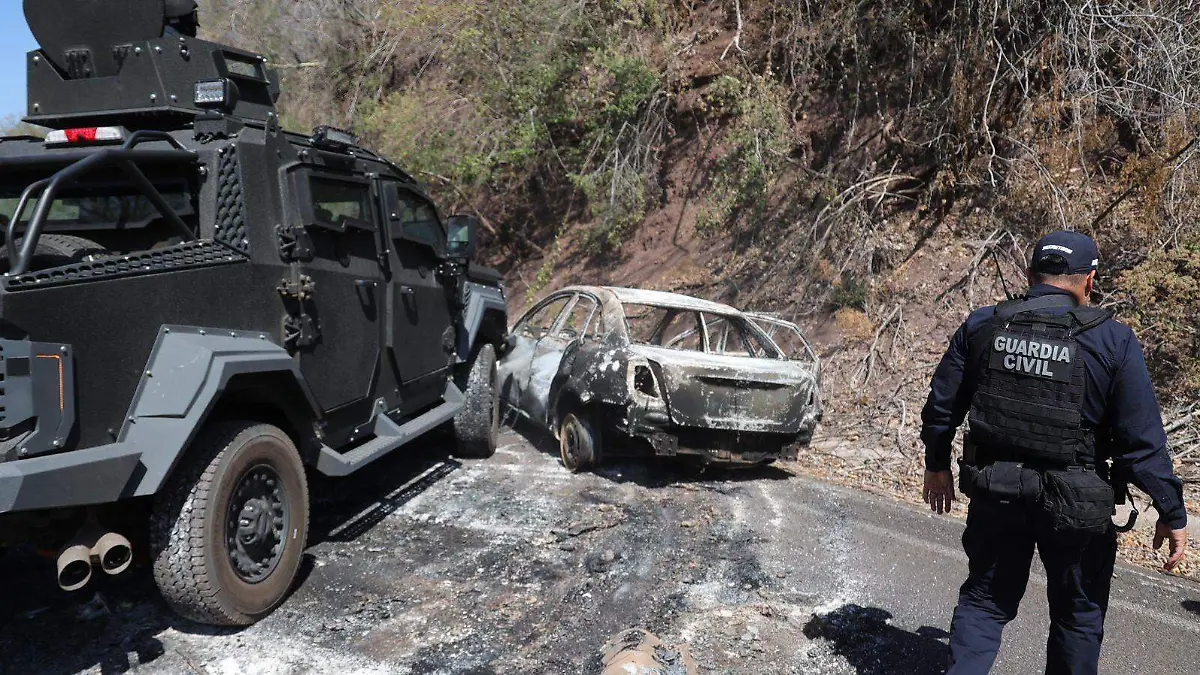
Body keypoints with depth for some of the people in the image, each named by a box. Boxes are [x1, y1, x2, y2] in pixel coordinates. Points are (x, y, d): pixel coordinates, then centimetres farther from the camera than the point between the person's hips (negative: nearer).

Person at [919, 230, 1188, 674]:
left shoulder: (981, 326, -4)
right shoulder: (1113, 340, -11)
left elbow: (941, 407, 2)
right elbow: (1142, 440, -12)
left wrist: (937, 464, 16)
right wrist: (1172, 513, -1)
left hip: (994, 491, 2)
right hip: (1074, 504, -2)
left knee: (985, 600, 18)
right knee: (1078, 613, 19)